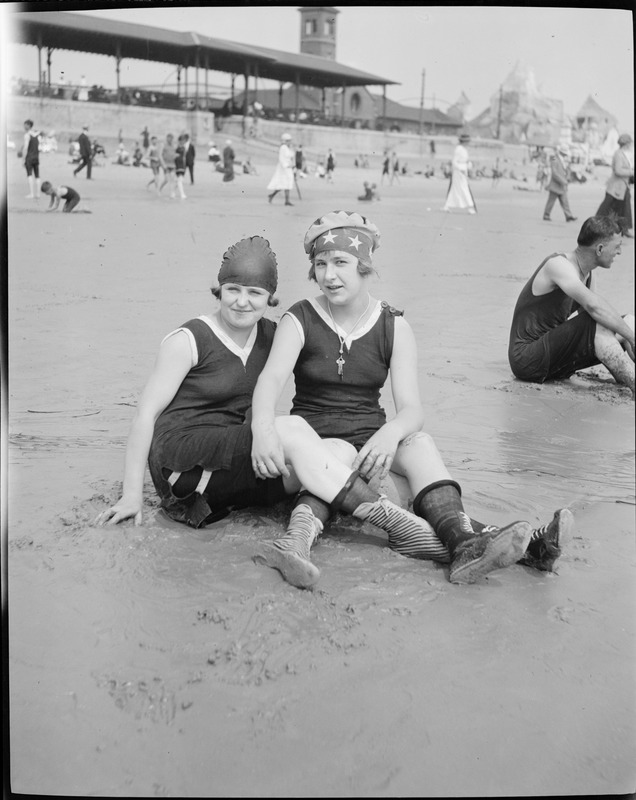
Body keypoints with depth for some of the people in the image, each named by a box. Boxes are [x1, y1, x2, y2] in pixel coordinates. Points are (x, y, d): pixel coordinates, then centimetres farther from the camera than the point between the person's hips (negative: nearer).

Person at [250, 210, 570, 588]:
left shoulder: (394, 327, 0)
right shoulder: (299, 321, -3)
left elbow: (412, 407, -11)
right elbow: (272, 377, -21)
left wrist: (391, 432, -37)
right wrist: (263, 428, -44)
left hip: (372, 442, 1)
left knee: (418, 443, -29)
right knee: (338, 456, -35)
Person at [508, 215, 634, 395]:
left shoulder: (585, 272, 10)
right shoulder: (558, 264, -20)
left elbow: (605, 312, 15)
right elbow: (594, 306, -34)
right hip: (527, 359, -10)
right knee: (597, 325, -31)